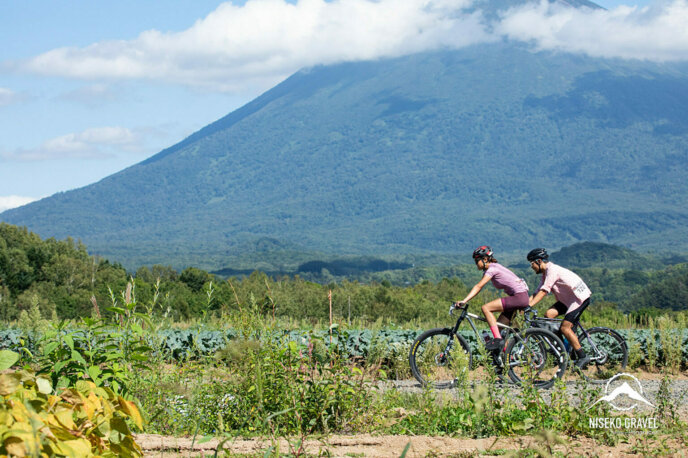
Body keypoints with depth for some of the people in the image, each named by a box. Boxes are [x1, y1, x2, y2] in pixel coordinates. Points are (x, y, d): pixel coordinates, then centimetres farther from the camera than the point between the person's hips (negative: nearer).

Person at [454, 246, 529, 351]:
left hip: (520, 296, -10)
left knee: (486, 308, -17)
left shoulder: (492, 268, -13)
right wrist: (463, 301, 13)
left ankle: (498, 339, -21)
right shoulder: (488, 270, 16)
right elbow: (478, 288, 19)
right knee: (499, 327, 7)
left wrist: (464, 301, -26)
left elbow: (478, 287, -20)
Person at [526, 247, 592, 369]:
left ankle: (583, 357, -8)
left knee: (565, 327, -17)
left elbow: (543, 292, -29)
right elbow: (537, 293, 9)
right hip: (568, 299, 9)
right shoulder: (546, 273, 10)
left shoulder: (552, 270, -19)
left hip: (580, 297, -9)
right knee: (549, 314, -8)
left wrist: (529, 305, -35)